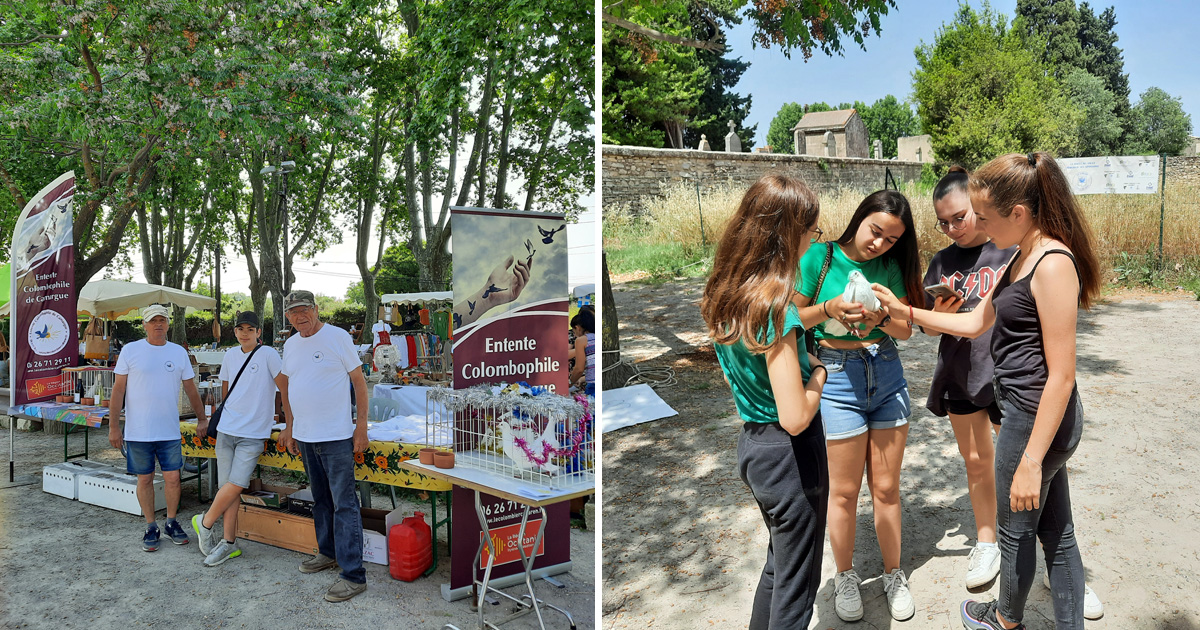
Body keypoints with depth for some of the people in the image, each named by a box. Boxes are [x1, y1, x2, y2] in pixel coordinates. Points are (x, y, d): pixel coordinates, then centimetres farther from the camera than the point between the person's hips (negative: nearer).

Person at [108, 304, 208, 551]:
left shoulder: (179, 352, 6)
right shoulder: (130, 351, -2)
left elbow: (191, 389, 13)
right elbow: (118, 389, -1)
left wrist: (203, 419, 16)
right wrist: (113, 426, -4)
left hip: (170, 431, 2)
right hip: (138, 432, -2)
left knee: (172, 478, 3)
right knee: (145, 479, 7)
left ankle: (171, 523, 21)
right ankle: (151, 527, 20)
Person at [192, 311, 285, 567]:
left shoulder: (268, 355, -6)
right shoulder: (230, 355, 11)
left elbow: (286, 389, -6)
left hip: (253, 433, -4)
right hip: (226, 430, 5)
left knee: (236, 484, -13)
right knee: (228, 486, 2)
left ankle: (205, 522, 10)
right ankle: (229, 543, 10)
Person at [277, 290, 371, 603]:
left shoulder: (337, 337, -8)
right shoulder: (290, 345, 11)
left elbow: (359, 381, -7)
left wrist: (361, 425, -12)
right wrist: (289, 427, 19)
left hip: (336, 437, -7)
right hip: (305, 437, 7)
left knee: (344, 504, -8)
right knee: (320, 500, 19)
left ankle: (353, 575, -7)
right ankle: (328, 553, 34)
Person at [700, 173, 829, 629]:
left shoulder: (726, 294, -1)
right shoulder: (774, 308, -26)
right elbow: (796, 417, -27)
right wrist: (818, 374, -10)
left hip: (751, 443, 8)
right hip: (789, 454, -8)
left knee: (779, 561, 28)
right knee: (797, 583, 11)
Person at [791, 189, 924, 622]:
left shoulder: (891, 267, 3)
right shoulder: (820, 257, -7)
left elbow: (905, 329, 1)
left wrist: (880, 318, -19)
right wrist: (829, 309, -23)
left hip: (886, 375, 3)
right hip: (837, 377, -3)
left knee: (886, 487, 11)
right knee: (844, 490, 6)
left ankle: (893, 574, 29)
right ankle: (845, 577, 27)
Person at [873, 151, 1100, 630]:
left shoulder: (1053, 265, -22)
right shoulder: (1022, 258, 8)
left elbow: (1062, 375, -23)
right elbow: (976, 322, 18)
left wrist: (1030, 462, -22)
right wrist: (905, 312, 12)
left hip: (1036, 418, -9)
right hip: (1034, 414, 9)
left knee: (1016, 528, 14)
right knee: (1055, 531, 17)